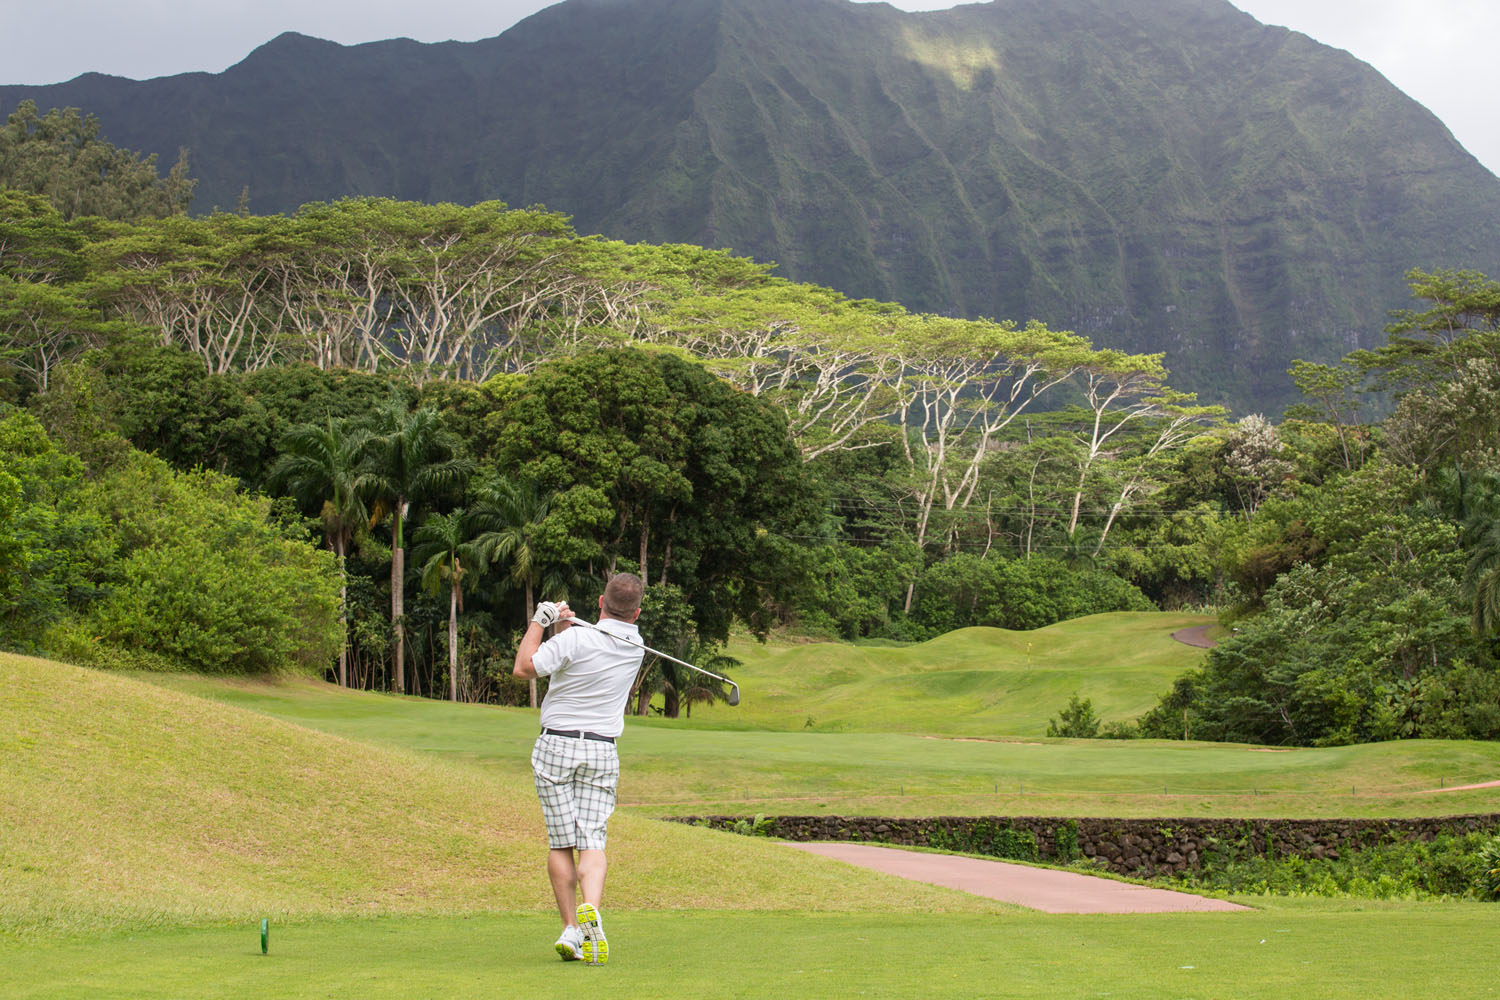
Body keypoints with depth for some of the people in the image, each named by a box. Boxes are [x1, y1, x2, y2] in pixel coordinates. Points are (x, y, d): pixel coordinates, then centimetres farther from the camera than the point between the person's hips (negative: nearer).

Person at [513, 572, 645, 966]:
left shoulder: (574, 641, -14)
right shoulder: (635, 646, 4)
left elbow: (524, 668, -6)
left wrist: (539, 622, 2)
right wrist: (563, 625, -1)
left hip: (557, 745, -2)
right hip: (602, 752, 2)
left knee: (561, 842, 4)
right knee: (592, 841, -3)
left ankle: (570, 929, 2)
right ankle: (591, 909, -29)